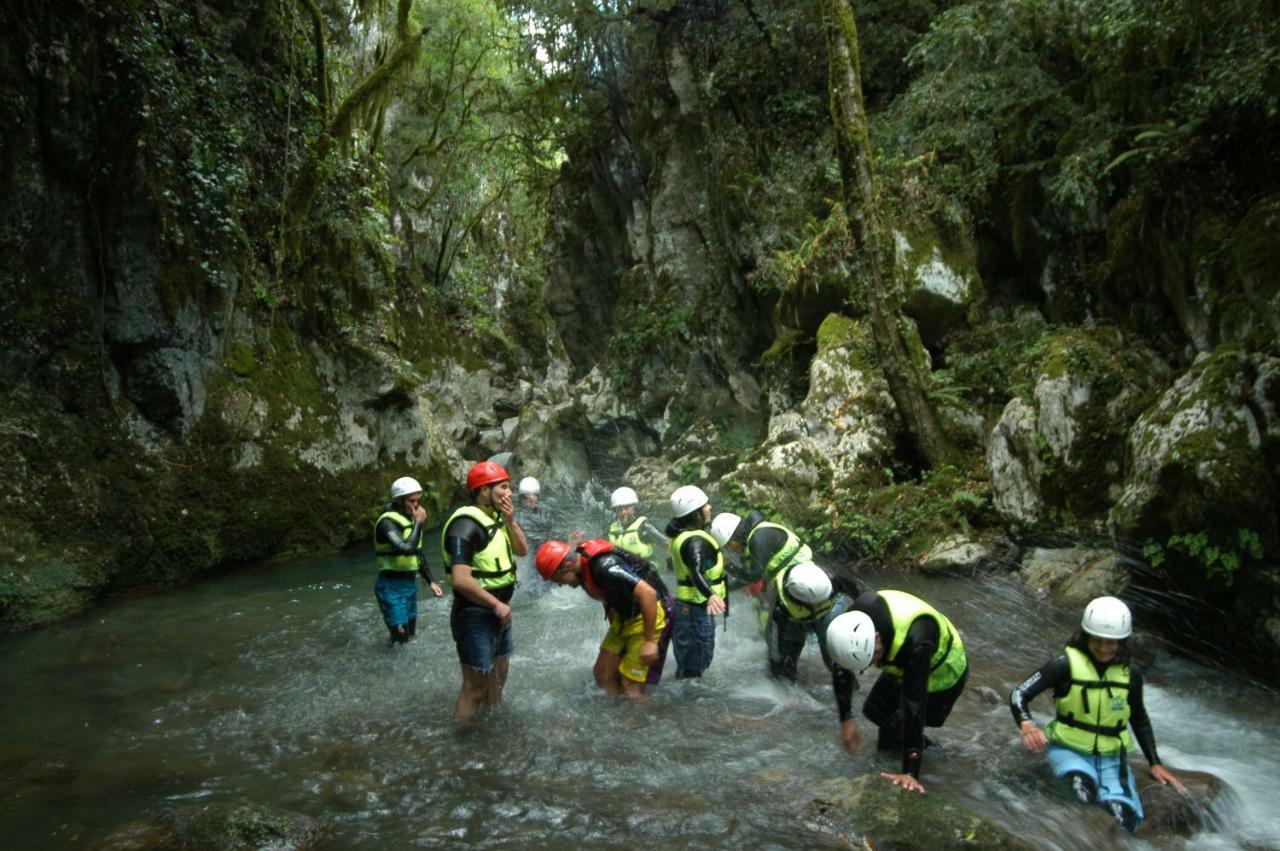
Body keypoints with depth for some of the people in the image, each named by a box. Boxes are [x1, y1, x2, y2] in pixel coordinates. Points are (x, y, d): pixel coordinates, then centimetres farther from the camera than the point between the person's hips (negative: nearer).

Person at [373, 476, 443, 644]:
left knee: (412, 633, 16)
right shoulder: (388, 522, -18)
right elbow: (406, 548, -34)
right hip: (391, 586, -8)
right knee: (400, 637, -8)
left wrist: (431, 581, 14)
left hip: (410, 583, 9)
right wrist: (419, 523, -22)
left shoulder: (413, 519, 9)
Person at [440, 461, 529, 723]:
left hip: (498, 612, 10)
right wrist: (497, 604, -21)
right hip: (476, 616, -10)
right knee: (476, 682, -2)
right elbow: (461, 580, -30)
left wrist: (510, 520, -7)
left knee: (498, 674, 24)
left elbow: (523, 550, 8)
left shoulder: (495, 519, 5)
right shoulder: (466, 525, -24)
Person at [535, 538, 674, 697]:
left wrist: (649, 641, -25)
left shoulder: (604, 567, -29)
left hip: (650, 613, -9)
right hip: (626, 616, 9)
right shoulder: (583, 565, -1)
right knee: (603, 673, 9)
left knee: (630, 684, -7)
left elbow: (648, 593, -31)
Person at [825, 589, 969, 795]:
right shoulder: (854, 622, -29)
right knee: (875, 710, 12)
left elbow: (913, 707, -44)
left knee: (897, 727, -9)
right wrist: (846, 719, -9)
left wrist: (910, 773, -42)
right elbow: (841, 669, -11)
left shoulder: (916, 642, -46)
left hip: (941, 672, -6)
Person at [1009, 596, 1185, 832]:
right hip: (1069, 750, -3)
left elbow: (1140, 719, 19)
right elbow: (1019, 694, -17)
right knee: (1082, 784, -37)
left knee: (1124, 818, -24)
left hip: (1112, 757, 3)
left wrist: (1155, 763, 16)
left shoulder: (1130, 673, 2)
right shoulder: (1066, 664, -11)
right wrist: (1027, 724, -36)